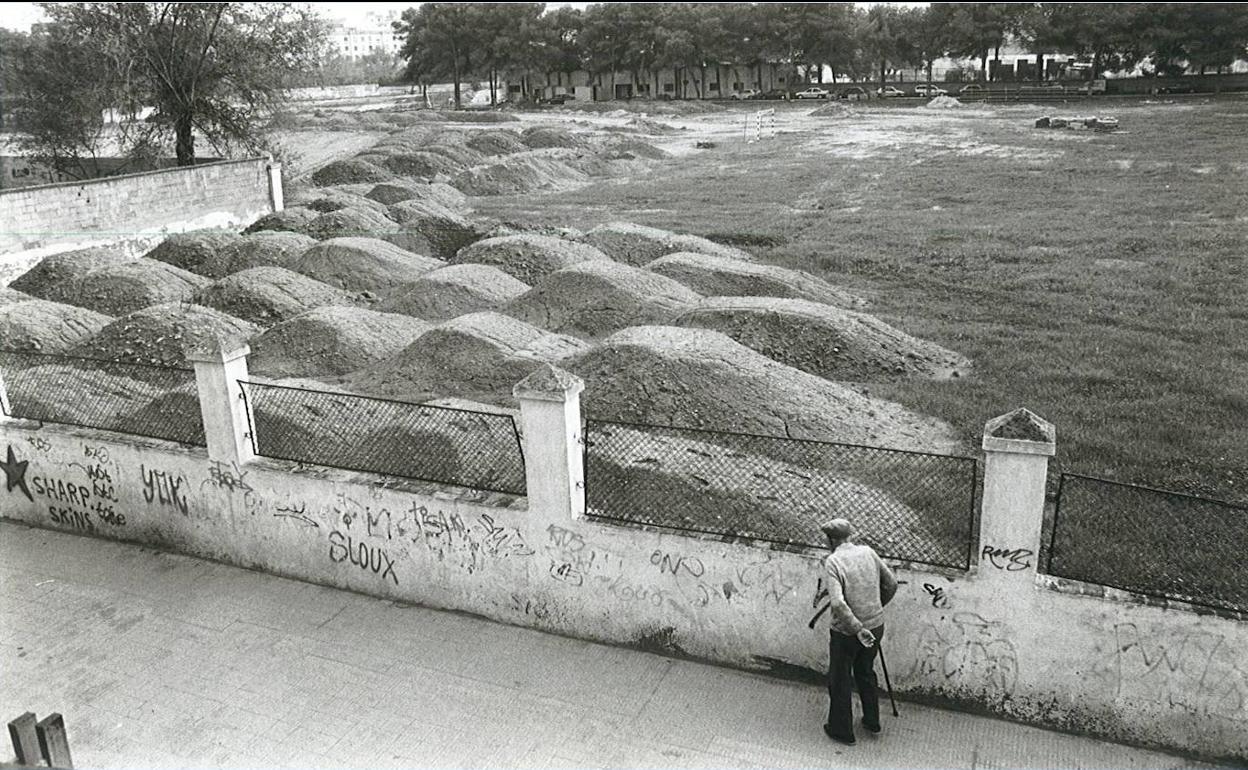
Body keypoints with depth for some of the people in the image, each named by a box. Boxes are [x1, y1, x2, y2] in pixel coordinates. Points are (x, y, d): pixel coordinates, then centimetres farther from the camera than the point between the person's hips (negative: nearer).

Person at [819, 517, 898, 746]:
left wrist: (858, 629, -23)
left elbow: (837, 603, -28)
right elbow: (891, 583, 7)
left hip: (846, 632, -6)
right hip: (876, 625, 6)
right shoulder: (868, 552, -1)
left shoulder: (833, 561, -17)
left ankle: (842, 730, 25)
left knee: (839, 680, 13)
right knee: (866, 672, 26)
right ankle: (872, 721, 39)